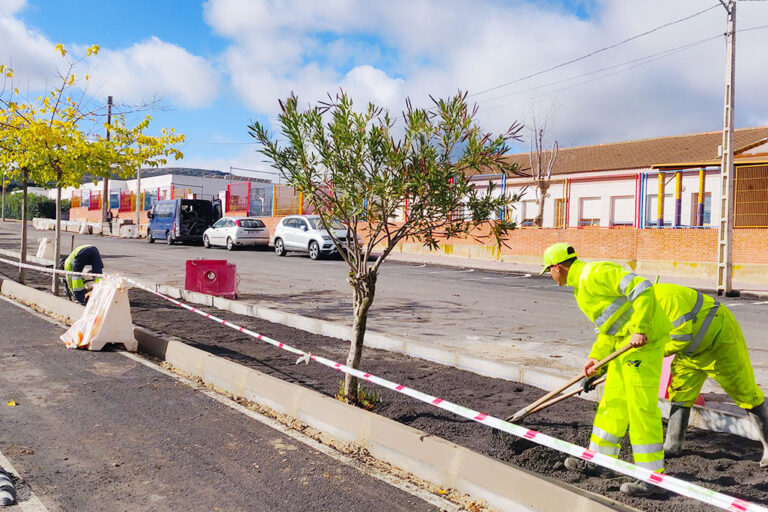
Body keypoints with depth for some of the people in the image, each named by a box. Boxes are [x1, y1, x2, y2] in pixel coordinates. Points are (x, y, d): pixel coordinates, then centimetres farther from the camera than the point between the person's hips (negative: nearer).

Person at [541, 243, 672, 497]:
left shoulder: (594, 273, -16)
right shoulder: (581, 286, 17)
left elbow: (642, 288, -24)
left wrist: (640, 330, -25)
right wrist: (596, 356, 14)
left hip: (644, 339, -11)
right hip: (625, 341, 11)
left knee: (641, 407, -6)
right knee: (613, 402, 15)